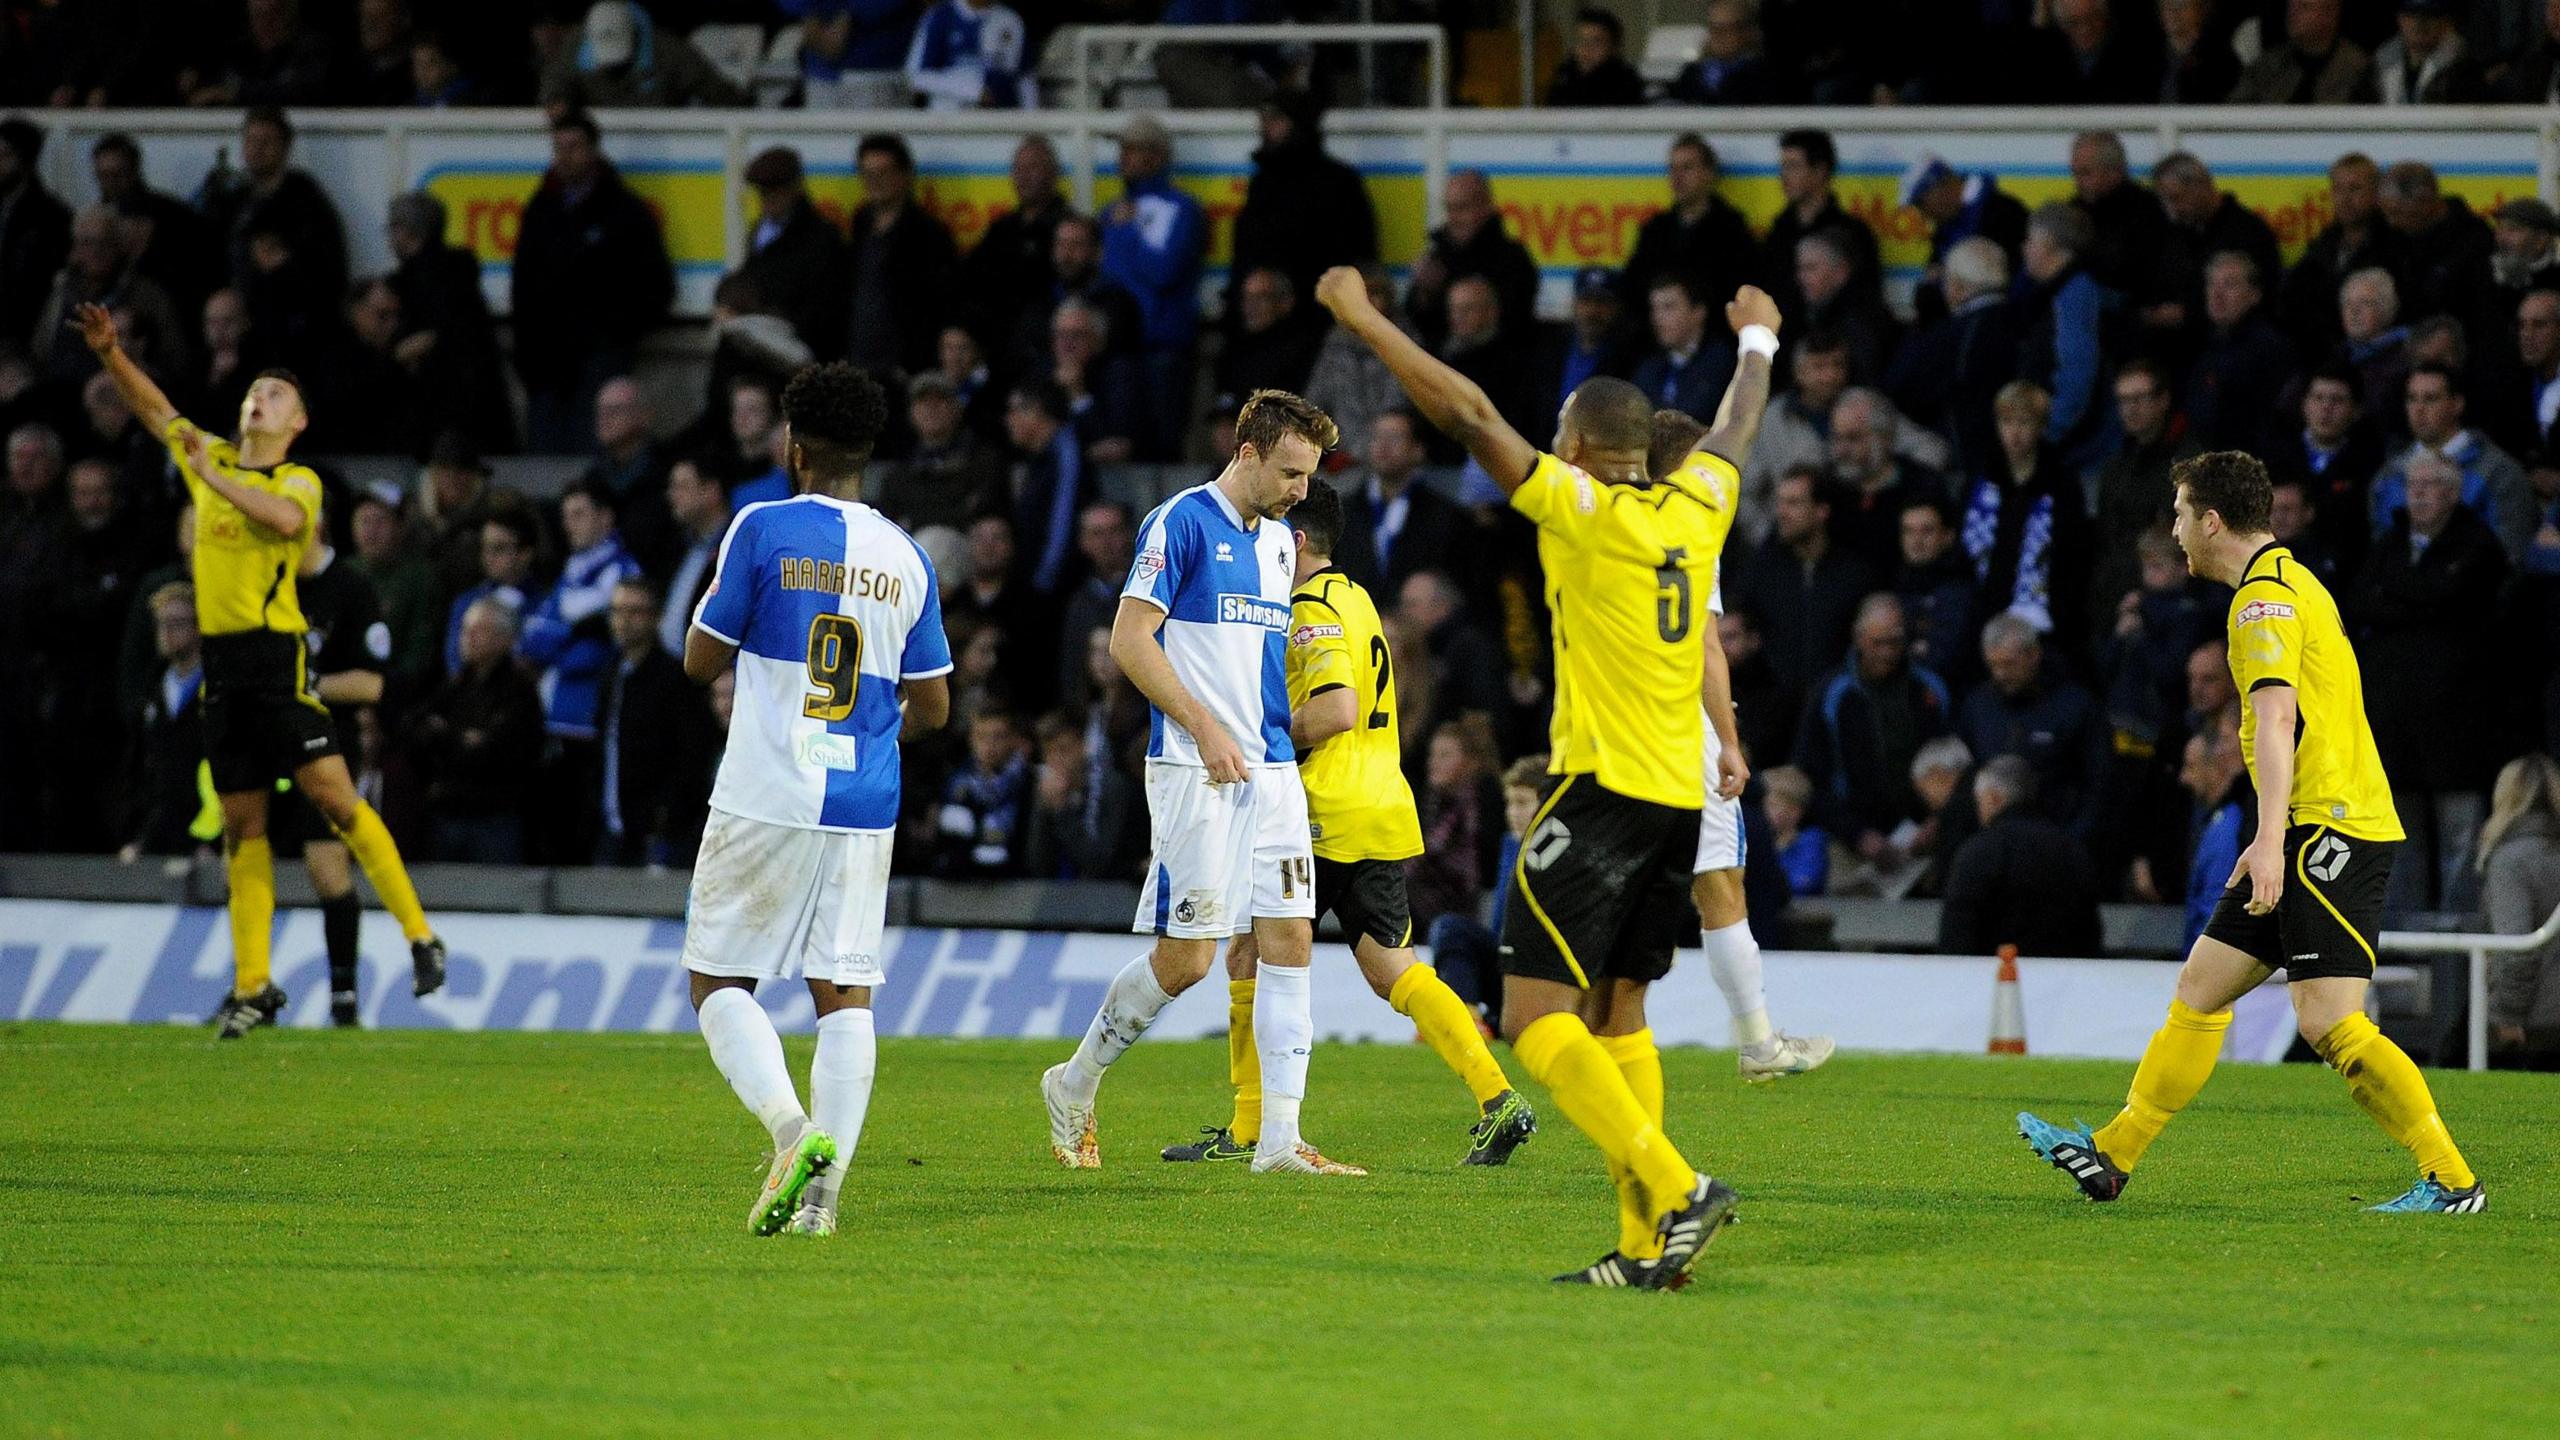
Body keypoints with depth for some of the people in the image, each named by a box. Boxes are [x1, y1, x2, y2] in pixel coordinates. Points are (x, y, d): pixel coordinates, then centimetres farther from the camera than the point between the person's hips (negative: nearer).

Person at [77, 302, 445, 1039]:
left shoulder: (301, 481, 0)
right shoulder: (210, 458, 15)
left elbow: (285, 517, -23)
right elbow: (153, 408, 24)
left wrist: (212, 477, -20)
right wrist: (109, 352, 10)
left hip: (278, 656, -5)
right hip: (221, 660, 5)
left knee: (333, 795, -13)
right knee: (242, 824, 5)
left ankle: (419, 935, -6)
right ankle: (253, 985, 8)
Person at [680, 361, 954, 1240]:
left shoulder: (764, 531, -7)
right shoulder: (905, 558, 8)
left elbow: (701, 663, -2)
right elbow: (932, 706, 12)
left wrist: (710, 598, 16)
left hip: (766, 802, -4)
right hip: (864, 808, 4)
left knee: (718, 979, 6)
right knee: (845, 992, 5)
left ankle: (793, 1129, -18)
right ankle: (822, 1189, -5)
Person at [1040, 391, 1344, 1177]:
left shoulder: (1279, 541, 17)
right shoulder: (1181, 523, -8)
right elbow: (1130, 639, -12)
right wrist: (1205, 728, -16)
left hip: (1272, 767, 7)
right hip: (1194, 770, -7)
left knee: (1289, 939, -1)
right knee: (1186, 956, -7)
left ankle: (1279, 1141, -1)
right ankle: (1075, 1088, 14)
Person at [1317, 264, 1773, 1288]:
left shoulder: (1584, 509, -9)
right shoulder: (1694, 509, 9)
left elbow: (1467, 415, -11)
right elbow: (1736, 428, 31)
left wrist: (1361, 319, -4)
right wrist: (1758, 341, 51)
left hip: (1604, 786, -8)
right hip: (1681, 794, 8)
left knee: (1537, 1015, -10)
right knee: (1615, 1013, 14)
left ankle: (1676, 1190, -24)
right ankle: (1646, 1245, 8)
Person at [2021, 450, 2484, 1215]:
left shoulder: (2265, 598, -12)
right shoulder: (2290, 582, 20)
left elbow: (2277, 721, -24)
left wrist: (2271, 839, -33)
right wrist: (2268, 841, 33)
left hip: (2329, 829, -10)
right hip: (2312, 834, 10)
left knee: (2329, 1022, -16)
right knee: (2200, 988, 13)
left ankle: (2450, 1181, -15)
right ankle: (2112, 1154, 18)